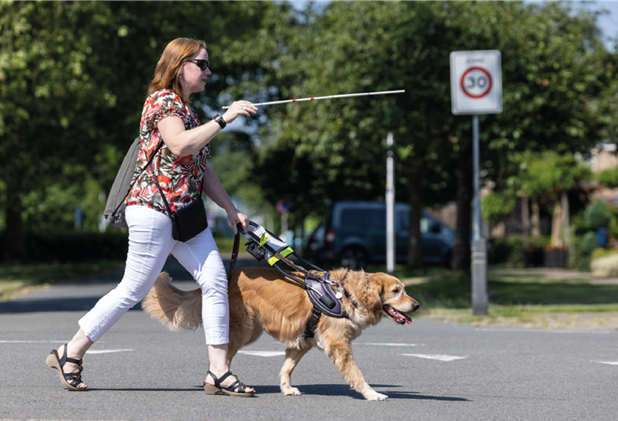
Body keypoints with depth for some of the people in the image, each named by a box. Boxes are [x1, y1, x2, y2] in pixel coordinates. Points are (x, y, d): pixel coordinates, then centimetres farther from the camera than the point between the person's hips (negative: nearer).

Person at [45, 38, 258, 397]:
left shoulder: (186, 109, 21)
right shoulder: (162, 100, -8)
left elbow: (202, 168, 23)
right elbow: (179, 145, -26)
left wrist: (231, 209, 17)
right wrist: (224, 118, -23)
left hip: (186, 213, 9)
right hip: (154, 209, -9)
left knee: (216, 280, -3)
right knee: (134, 289, -5)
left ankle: (218, 372, -2)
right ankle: (71, 353, 9)